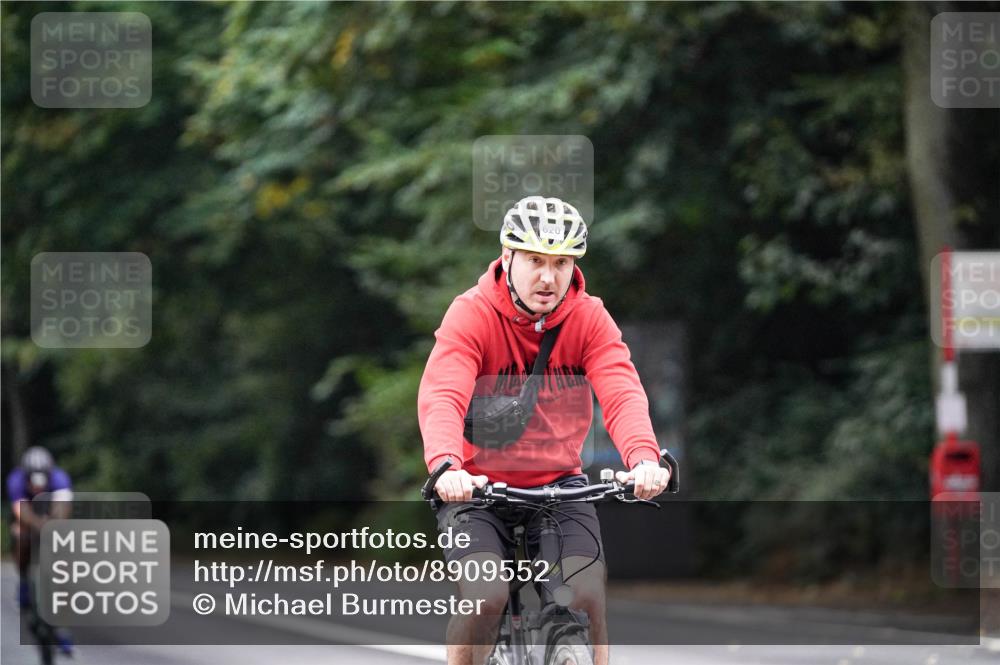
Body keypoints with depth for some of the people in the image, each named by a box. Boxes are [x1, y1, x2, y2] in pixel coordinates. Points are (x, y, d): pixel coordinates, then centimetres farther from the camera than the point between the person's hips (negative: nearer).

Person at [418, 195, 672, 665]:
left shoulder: (590, 318, -6)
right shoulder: (472, 314, -14)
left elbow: (622, 394, -22)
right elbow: (442, 397, -29)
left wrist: (644, 459, -43)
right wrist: (446, 467, -49)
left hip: (560, 484, 2)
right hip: (478, 485, -2)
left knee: (587, 597, -16)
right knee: (486, 596, -23)